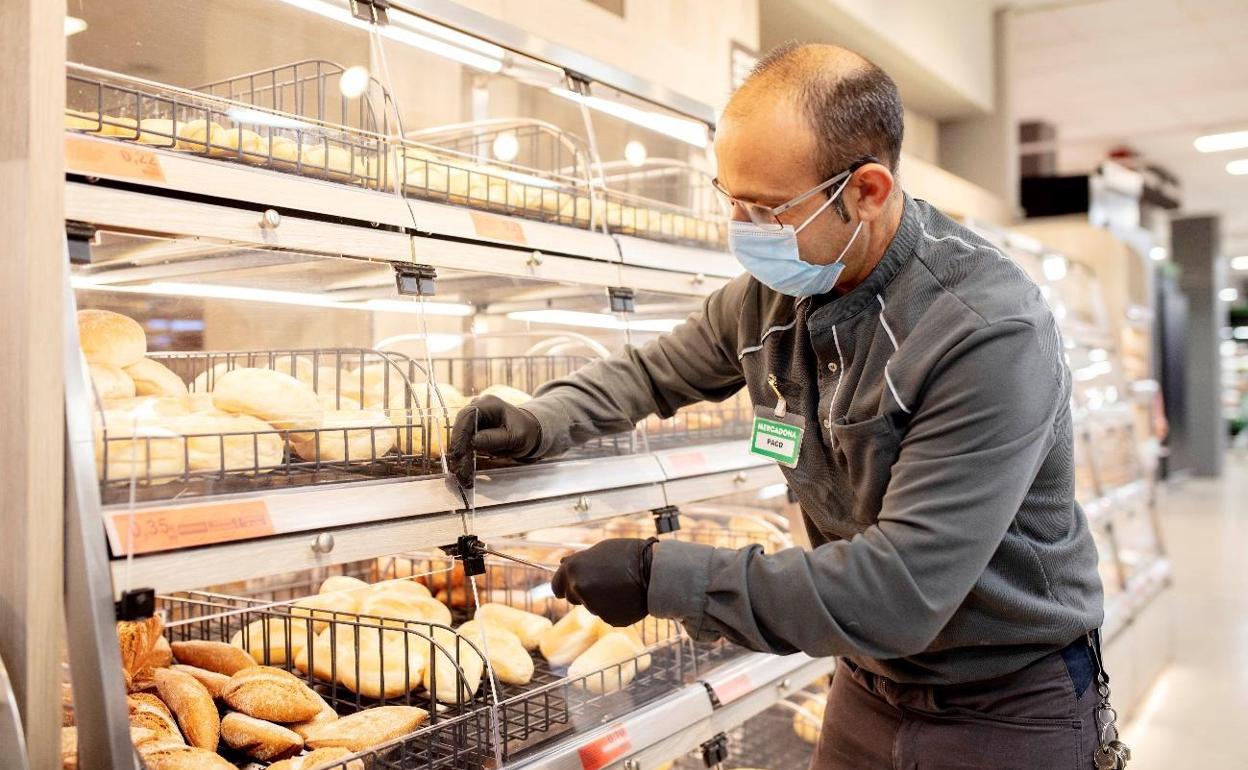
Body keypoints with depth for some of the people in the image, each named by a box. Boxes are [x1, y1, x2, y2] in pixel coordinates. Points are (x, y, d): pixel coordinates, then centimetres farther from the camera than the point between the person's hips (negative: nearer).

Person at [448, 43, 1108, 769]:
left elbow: (900, 593, -33)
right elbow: (652, 371, 10)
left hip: (1009, 708, -5)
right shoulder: (775, 288, -8)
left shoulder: (992, 334, -28)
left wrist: (662, 575, -30)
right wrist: (540, 421, -8)